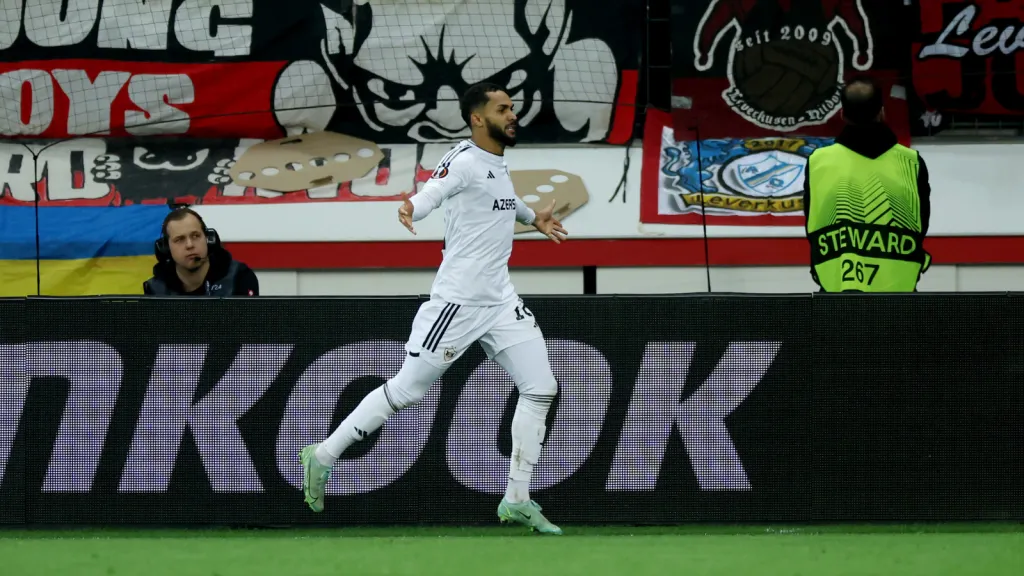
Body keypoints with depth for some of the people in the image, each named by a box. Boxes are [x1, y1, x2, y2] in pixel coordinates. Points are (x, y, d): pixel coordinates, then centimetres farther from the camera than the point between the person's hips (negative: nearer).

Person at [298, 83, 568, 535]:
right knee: (406, 390, -2)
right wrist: (410, 210, -53)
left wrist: (531, 218, 47)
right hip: (457, 301, -8)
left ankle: (517, 502, 7)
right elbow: (431, 193, -32)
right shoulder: (465, 161, -14)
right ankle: (322, 457, 12)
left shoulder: (499, 162, 13)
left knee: (540, 389, 1)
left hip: (500, 301, 8)